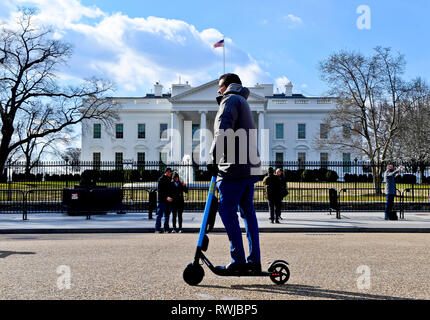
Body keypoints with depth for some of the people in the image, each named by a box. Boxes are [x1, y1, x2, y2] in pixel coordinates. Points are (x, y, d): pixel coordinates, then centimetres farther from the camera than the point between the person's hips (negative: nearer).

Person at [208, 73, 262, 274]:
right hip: (250, 167, 10)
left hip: (235, 167, -10)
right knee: (247, 211, 9)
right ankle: (254, 261, 9)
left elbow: (223, 130, -17)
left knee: (227, 211, -8)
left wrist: (215, 157, -21)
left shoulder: (231, 100, 0)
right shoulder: (243, 102, 29)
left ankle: (238, 261, -9)